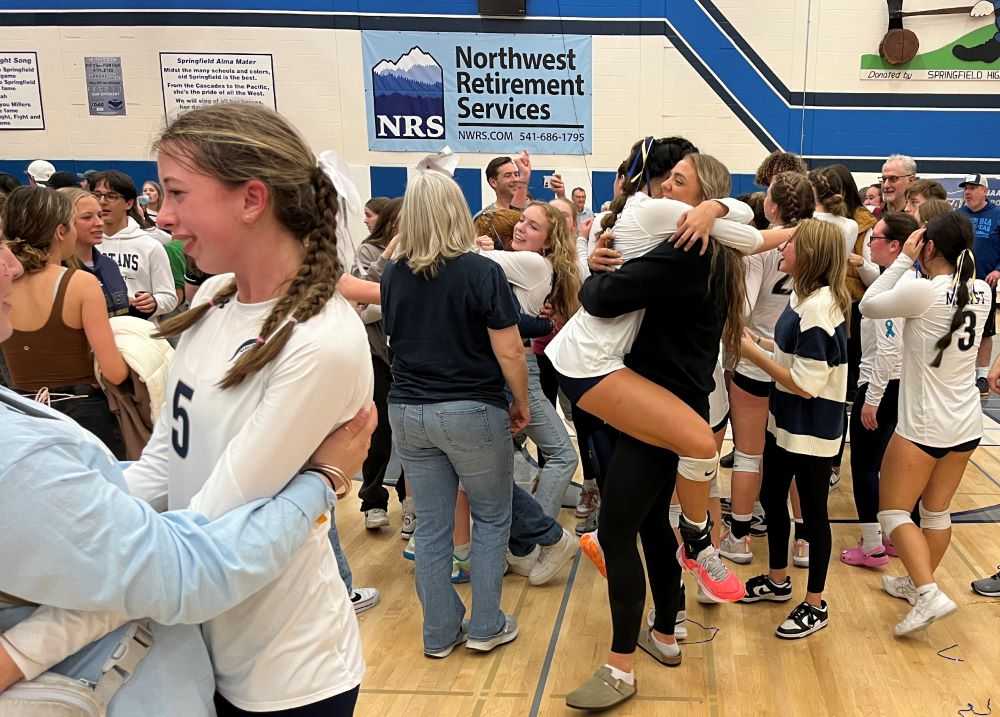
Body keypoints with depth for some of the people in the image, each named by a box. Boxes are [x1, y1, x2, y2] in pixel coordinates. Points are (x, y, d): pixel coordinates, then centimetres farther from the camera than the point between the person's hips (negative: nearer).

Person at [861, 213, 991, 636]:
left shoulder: (922, 291, -21)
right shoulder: (981, 292, 0)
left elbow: (869, 306, -7)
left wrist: (904, 260, -3)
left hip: (924, 425, -7)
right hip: (967, 423, 7)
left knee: (892, 510, 7)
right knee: (937, 512, 19)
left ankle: (928, 594, -5)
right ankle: (918, 583, 33)